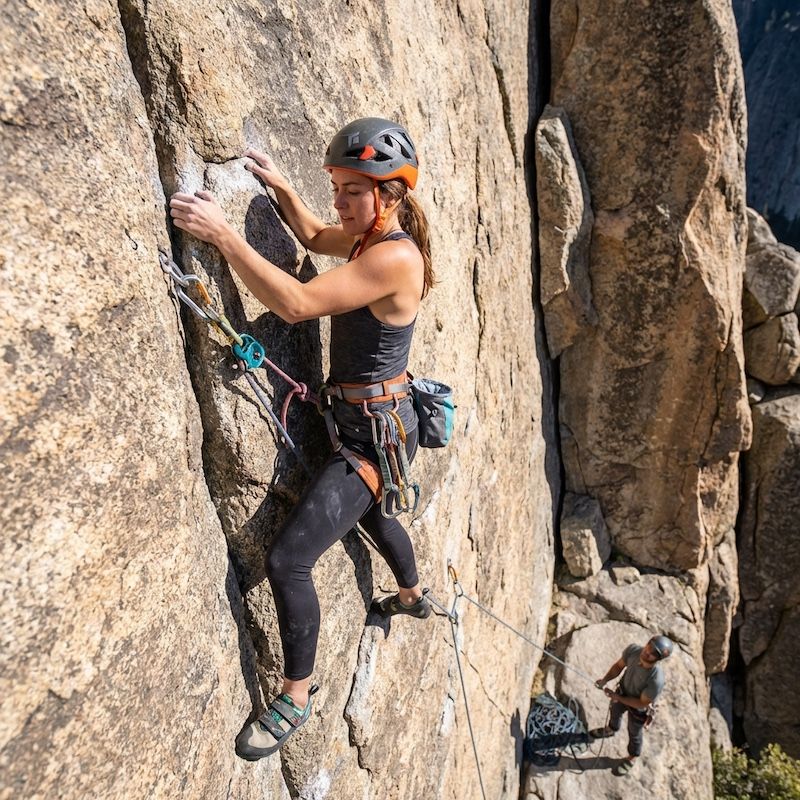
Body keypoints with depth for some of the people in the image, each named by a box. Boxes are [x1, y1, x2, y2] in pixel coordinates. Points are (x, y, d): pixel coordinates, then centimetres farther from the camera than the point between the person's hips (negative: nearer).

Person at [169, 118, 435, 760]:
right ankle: (413, 597, 62)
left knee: (287, 559, -8)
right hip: (366, 420, 10)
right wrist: (280, 188, 10)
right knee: (374, 515, 33)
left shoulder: (395, 257, -25)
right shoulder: (371, 236, 4)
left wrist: (222, 233, -28)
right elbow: (316, 238, 24)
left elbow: (297, 303, -32)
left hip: (376, 431, -10)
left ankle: (297, 696, 15)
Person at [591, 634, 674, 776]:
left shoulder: (656, 681, -45)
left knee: (634, 732, 25)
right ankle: (611, 729, 69)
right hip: (623, 691, 4)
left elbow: (642, 703, -27)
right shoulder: (633, 650, -33)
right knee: (615, 710, 34)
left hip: (638, 707, -4)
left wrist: (618, 697, -26)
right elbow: (618, 666, -12)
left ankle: (632, 758, 57)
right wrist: (605, 679, -25)